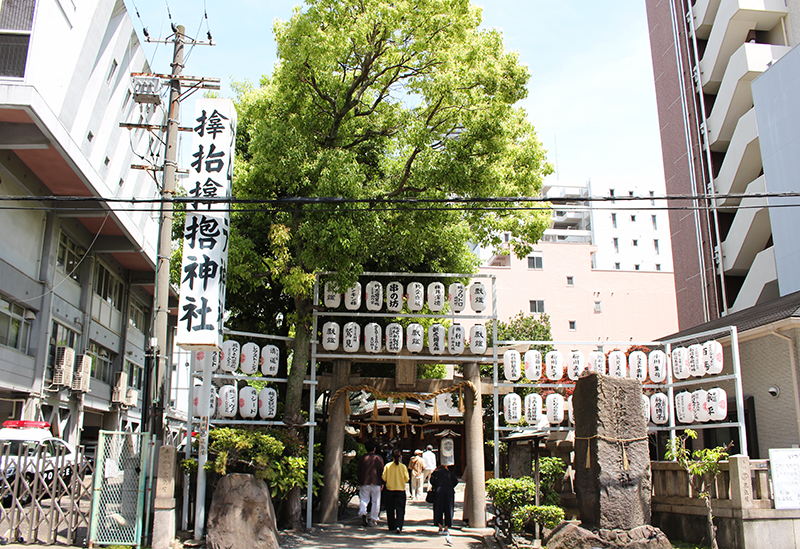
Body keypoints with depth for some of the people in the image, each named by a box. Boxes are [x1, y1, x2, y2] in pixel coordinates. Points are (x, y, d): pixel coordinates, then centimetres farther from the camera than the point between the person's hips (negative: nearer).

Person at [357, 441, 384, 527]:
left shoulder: (362, 458, 5)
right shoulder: (379, 458, 2)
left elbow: (359, 471, 8)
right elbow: (382, 471, 2)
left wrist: (359, 483, 17)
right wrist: (382, 484, 9)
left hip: (364, 482, 1)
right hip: (376, 483, -1)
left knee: (363, 500, 5)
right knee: (375, 501, 7)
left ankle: (362, 513, -20)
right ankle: (373, 520, 7)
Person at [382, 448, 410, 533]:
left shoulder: (387, 466, -6)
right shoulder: (403, 466, -7)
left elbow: (384, 477, -3)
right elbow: (406, 479, -4)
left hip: (389, 490, 1)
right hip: (401, 490, -1)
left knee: (390, 509, 13)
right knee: (400, 509, 1)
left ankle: (391, 527, 19)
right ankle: (398, 526, -14)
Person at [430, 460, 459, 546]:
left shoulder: (436, 472, 19)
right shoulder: (449, 472, 22)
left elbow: (432, 480, 2)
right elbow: (456, 481, 10)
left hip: (439, 490, -1)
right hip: (449, 490, 1)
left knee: (438, 509, 7)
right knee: (448, 509, 5)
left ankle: (440, 528, 3)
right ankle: (446, 528, -2)